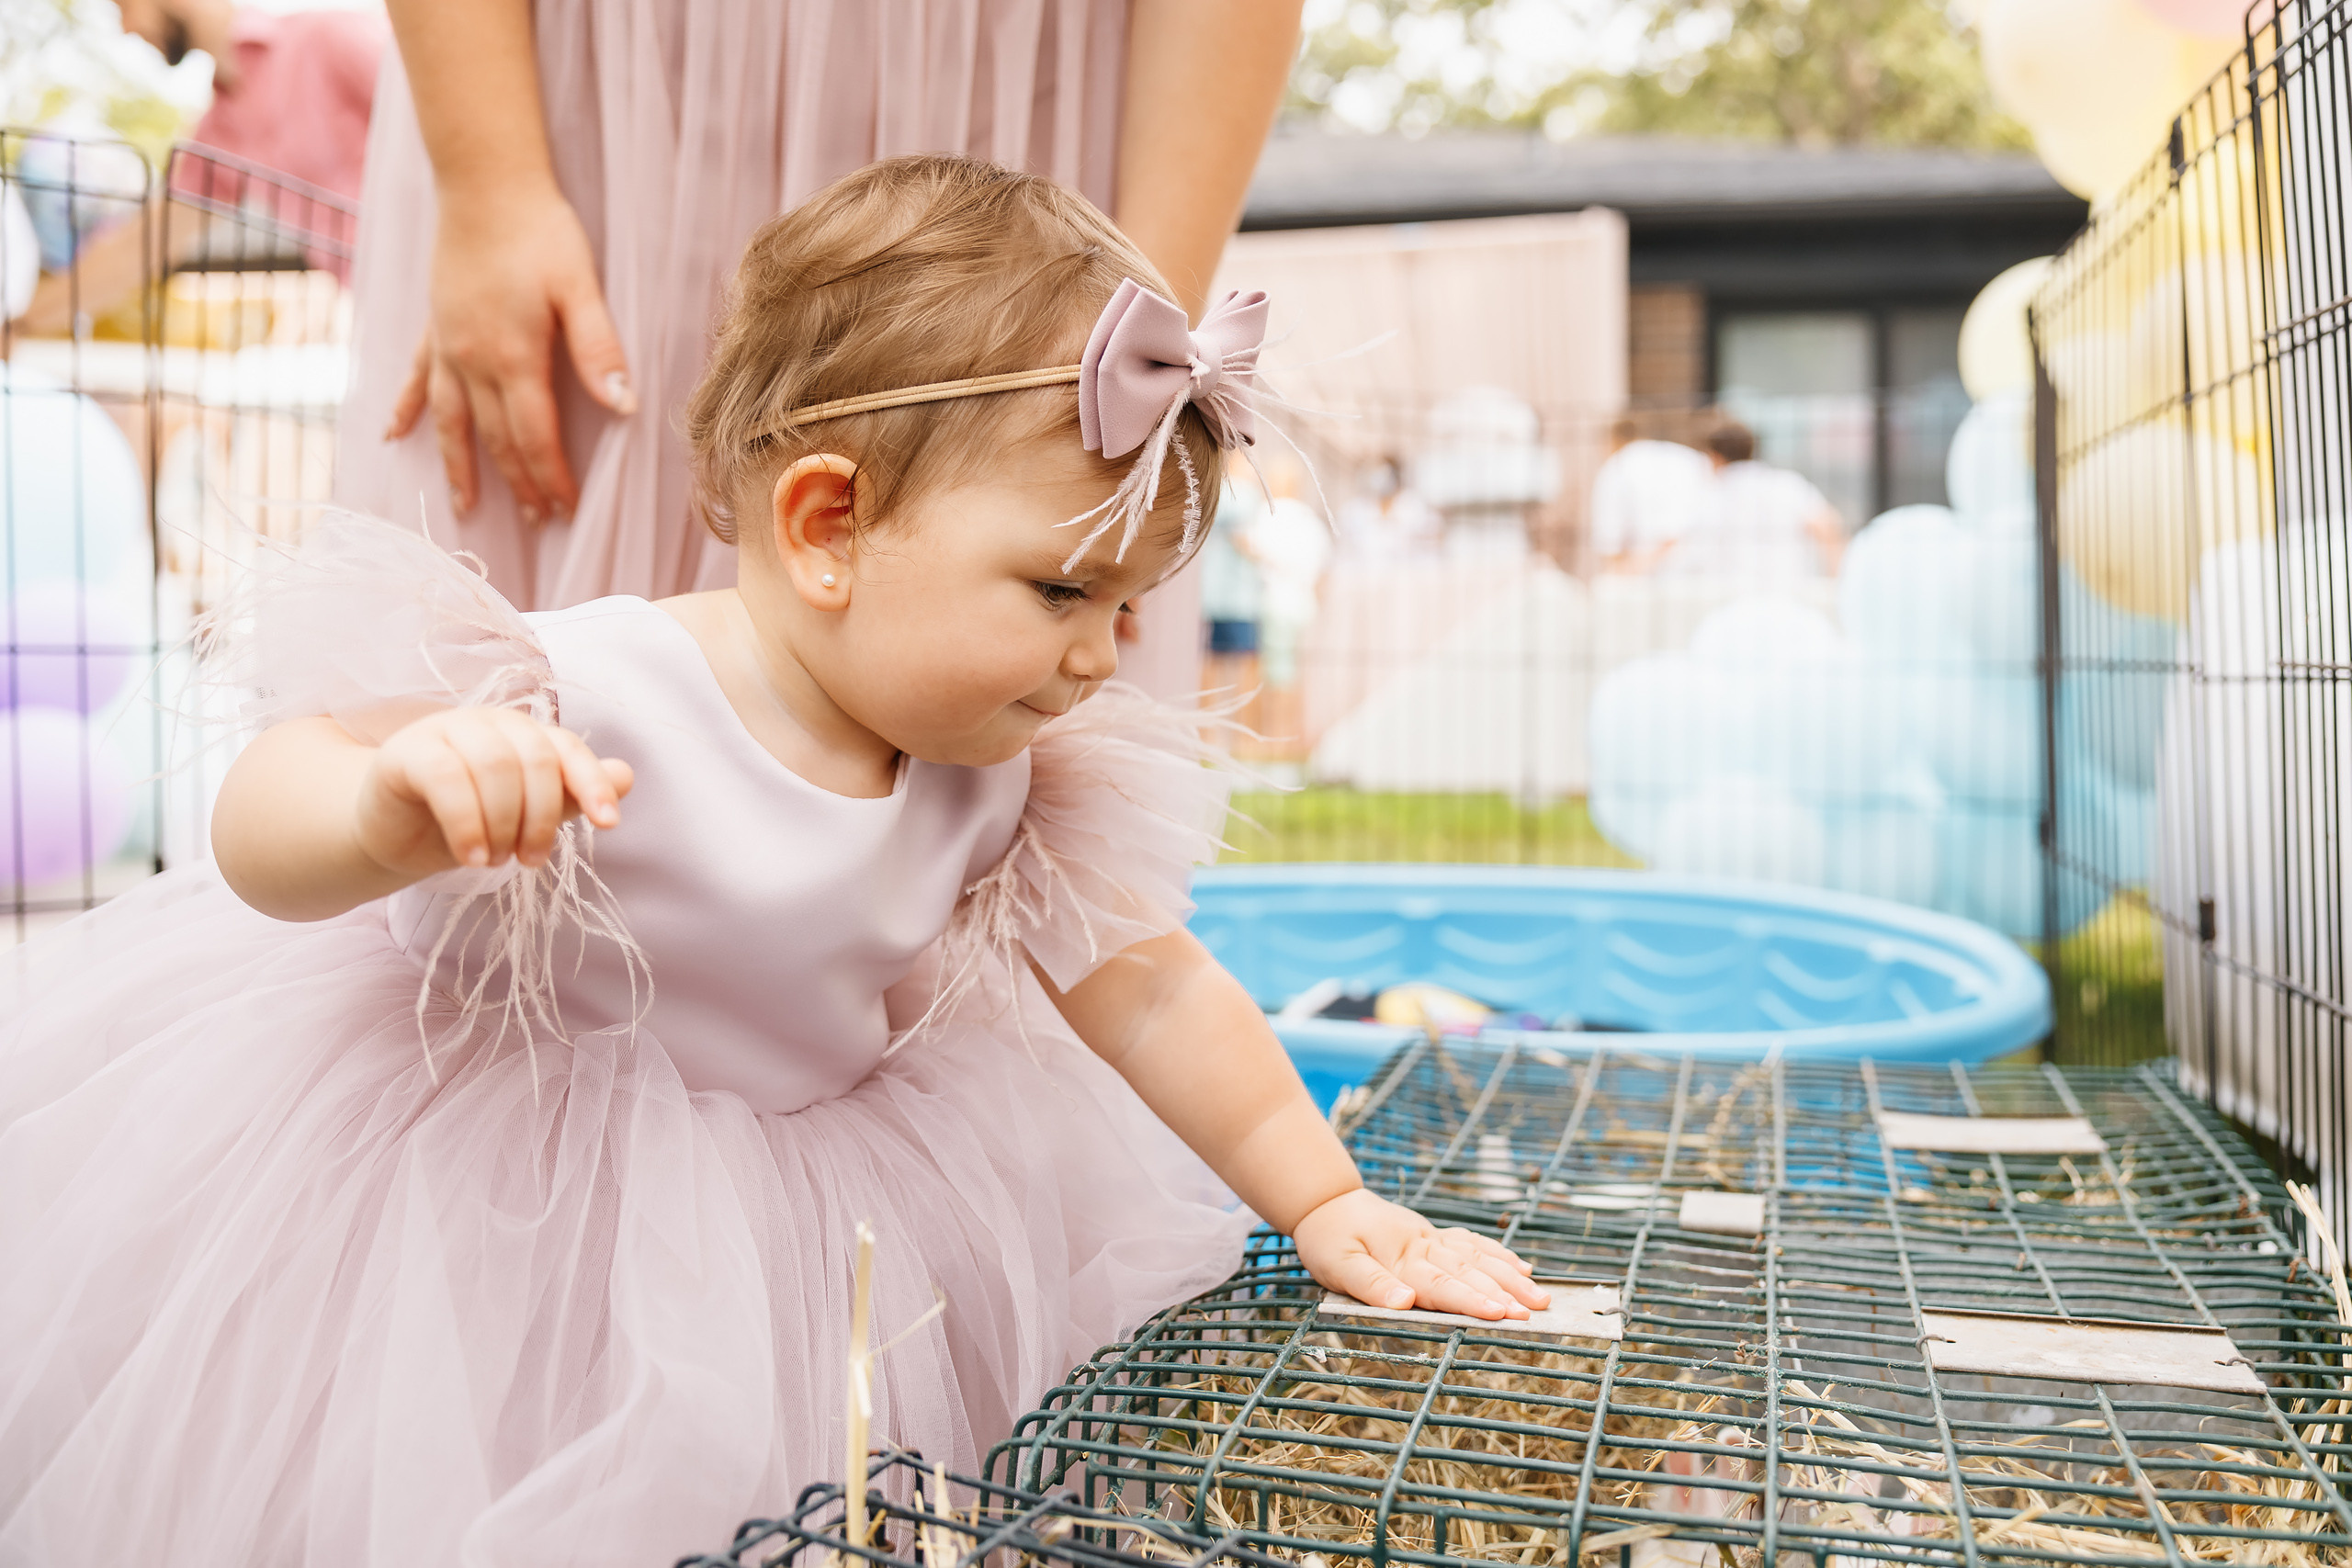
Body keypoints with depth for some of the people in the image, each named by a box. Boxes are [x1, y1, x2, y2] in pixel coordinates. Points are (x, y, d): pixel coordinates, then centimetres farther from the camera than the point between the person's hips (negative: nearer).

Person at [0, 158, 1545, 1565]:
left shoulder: (1003, 780, -10)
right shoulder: (597, 699, -30)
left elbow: (1153, 992, -1)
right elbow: (265, 841, -34)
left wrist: (1324, 1201, -1)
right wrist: (395, 805, -58)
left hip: (798, 1179, 5)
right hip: (474, 1181, -4)